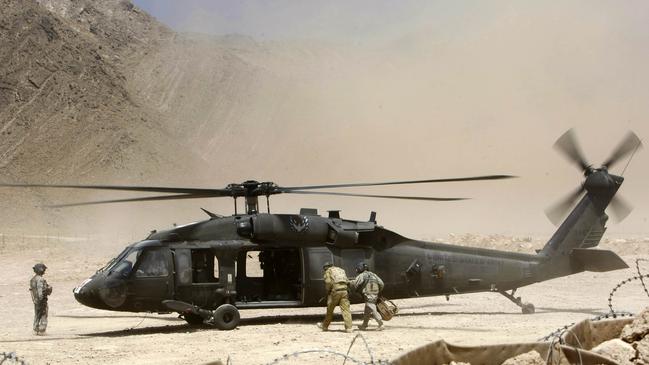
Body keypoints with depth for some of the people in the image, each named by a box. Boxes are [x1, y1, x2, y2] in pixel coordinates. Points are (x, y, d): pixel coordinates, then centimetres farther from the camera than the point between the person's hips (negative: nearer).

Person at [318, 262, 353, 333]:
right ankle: (348, 327, -7)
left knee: (330, 309, 10)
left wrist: (328, 291, 7)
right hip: (344, 290, 4)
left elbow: (328, 282, -7)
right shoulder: (341, 270, 26)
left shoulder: (328, 271, 8)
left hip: (335, 290, -4)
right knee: (345, 309, 1)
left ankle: (325, 326, 22)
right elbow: (347, 281, 18)